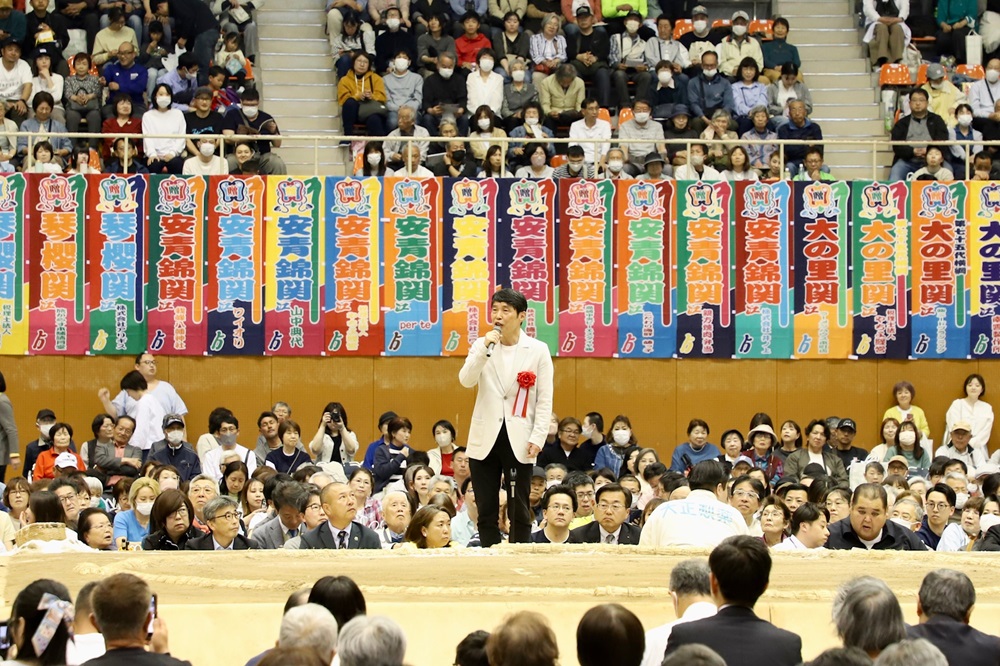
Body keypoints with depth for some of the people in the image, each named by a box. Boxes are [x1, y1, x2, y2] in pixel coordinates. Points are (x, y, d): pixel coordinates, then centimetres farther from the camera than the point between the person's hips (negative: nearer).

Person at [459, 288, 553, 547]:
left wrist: (538, 437, -8)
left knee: (519, 509, 1)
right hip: (486, 438, 2)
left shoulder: (538, 350, 1)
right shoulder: (481, 345, 7)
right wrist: (485, 349, -19)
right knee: (486, 509, 3)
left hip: (519, 439, -2)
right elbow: (466, 380, -9)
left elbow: (544, 399, 0)